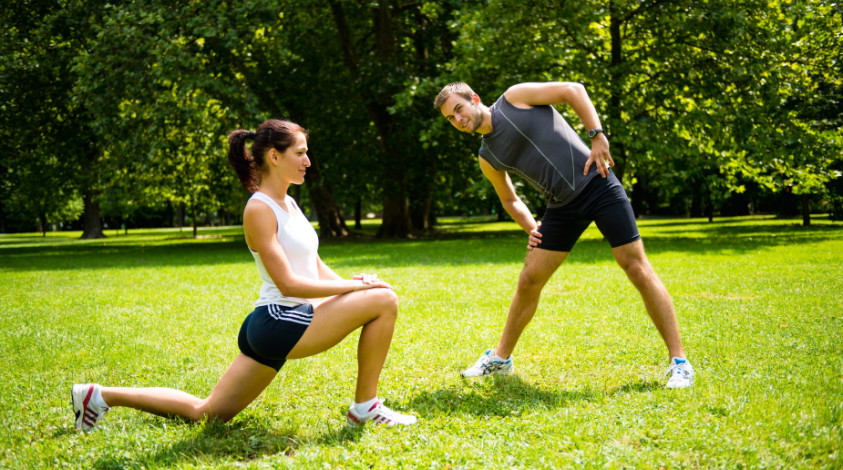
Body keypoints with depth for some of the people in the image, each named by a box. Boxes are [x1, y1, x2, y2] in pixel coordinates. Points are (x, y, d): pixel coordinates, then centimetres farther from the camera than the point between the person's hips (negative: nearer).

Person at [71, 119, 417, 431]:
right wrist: (354, 286, -16)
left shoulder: (288, 204, 16)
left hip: (268, 328, 10)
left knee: (206, 412, 14)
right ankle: (365, 407, -3)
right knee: (384, 300, -13)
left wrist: (351, 284, -2)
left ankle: (102, 396, 16)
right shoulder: (259, 209, -13)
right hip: (279, 320, -10)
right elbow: (288, 283, -19)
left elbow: (317, 268, 17)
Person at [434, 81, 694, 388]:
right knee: (529, 280, 4)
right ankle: (501, 358, 22)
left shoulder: (514, 97, -2)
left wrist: (597, 135, -14)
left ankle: (679, 361, -7)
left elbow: (573, 90, -4)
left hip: (597, 183, -5)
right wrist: (531, 227, 7)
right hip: (562, 207, 5)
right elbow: (510, 199, 25)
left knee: (637, 268, -10)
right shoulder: (488, 156, 12)